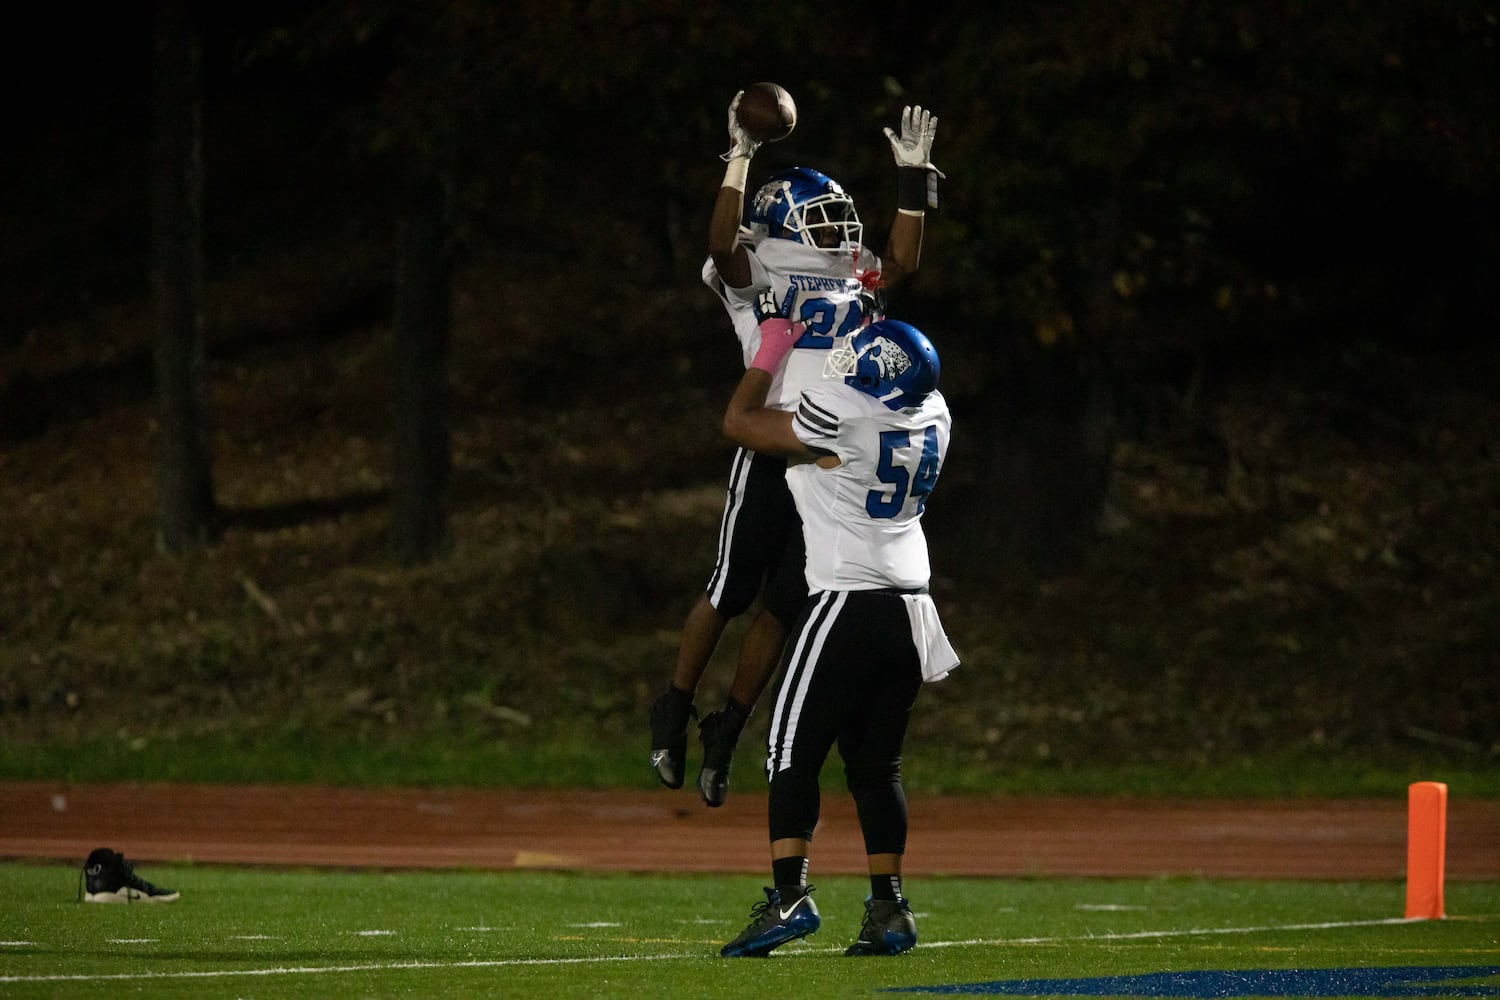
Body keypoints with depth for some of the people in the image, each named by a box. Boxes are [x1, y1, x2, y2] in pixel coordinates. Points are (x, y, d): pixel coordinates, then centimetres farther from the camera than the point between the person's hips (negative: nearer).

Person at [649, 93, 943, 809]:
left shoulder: (852, 283, 19)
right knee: (730, 592, -2)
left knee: (782, 607, 6)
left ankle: (725, 735, 16)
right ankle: (673, 716, 13)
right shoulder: (758, 276, 1)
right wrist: (740, 159, -19)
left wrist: (913, 178, 15)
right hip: (772, 451, -5)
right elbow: (723, 244, -15)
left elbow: (903, 261, 18)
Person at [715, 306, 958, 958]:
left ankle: (789, 894, -16)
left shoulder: (839, 415, -14)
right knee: (876, 764, 12)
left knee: (792, 756, -4)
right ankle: (888, 911, 8)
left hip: (846, 606, -7)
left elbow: (739, 423, -1)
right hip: (911, 610, 7)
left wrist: (771, 351, 12)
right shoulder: (933, 417, 6)